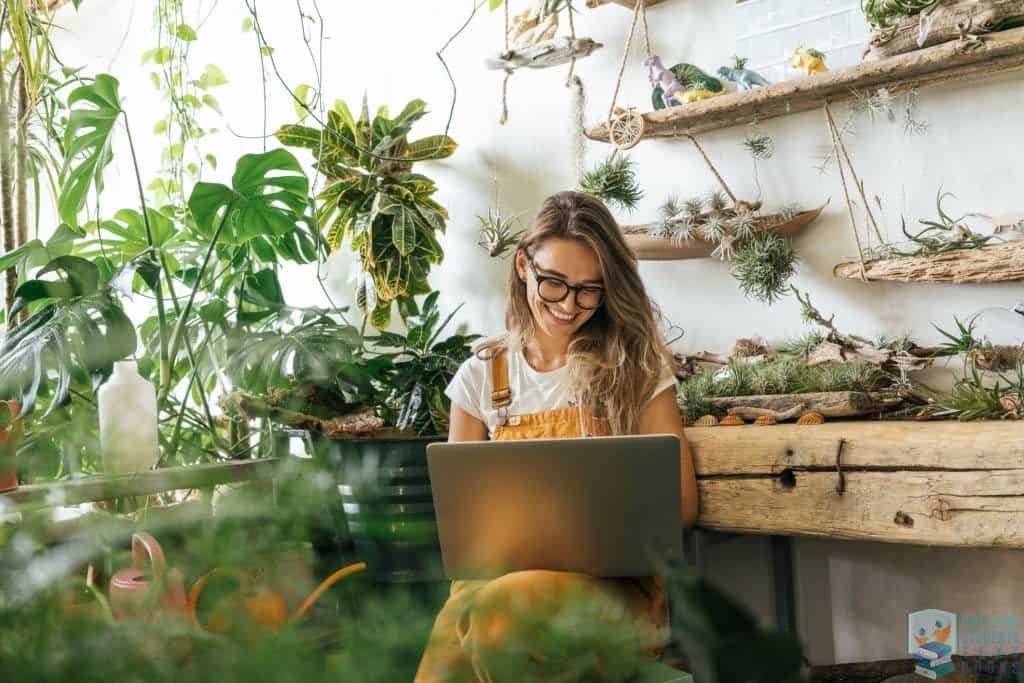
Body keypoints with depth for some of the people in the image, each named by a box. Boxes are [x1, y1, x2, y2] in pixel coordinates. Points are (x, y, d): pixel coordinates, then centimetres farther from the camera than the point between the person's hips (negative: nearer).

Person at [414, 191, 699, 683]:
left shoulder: (636, 367, 7)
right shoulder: (483, 375, 12)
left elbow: (680, 504, 6)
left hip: (613, 582, -1)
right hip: (500, 571, 1)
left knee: (498, 610, -36)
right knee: (466, 613, -37)